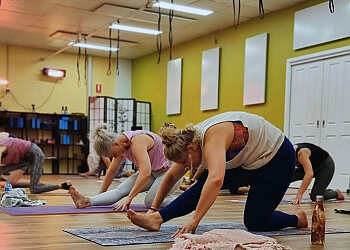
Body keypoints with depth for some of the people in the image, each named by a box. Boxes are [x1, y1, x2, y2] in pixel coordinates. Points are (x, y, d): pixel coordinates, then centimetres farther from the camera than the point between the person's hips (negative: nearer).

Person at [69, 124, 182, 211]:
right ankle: (86, 201, -24)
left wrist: (129, 198, -41)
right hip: (152, 171, 8)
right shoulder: (120, 144, -3)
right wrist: (100, 195, 11)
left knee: (150, 202, -25)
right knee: (122, 189, -13)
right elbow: (112, 171, 8)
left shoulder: (137, 142, -31)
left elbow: (145, 173, -41)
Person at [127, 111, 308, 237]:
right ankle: (157, 218, -14)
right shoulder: (190, 140, -7)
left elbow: (216, 180, -51)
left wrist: (194, 220, -51)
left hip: (278, 157, -8)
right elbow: (171, 177, 2)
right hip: (249, 162, 8)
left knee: (254, 222, -8)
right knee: (205, 183, -12)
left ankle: (298, 219, 17)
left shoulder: (212, 138, -35)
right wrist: (153, 209, 2)